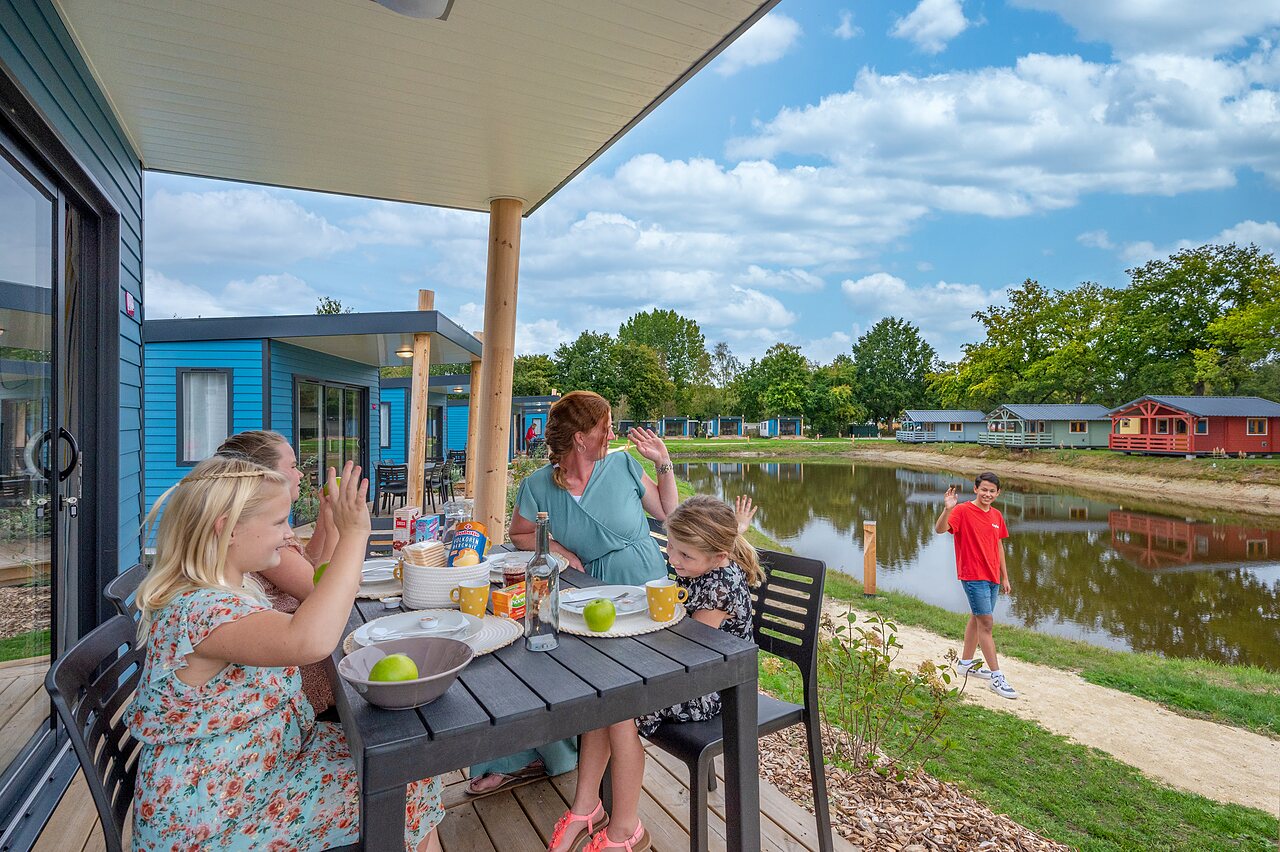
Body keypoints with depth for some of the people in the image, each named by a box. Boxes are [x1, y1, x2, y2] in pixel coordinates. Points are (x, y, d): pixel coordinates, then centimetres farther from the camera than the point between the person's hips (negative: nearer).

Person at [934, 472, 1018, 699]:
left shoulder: (996, 515, 9)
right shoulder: (963, 511, -13)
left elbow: (998, 546, 17)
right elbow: (940, 529, -27)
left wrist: (1004, 576, 19)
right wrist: (947, 509, -44)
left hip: (992, 577, 8)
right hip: (973, 576, -8)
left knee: (977, 619, 17)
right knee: (986, 622, -8)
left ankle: (966, 663, 32)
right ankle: (997, 677, -2)